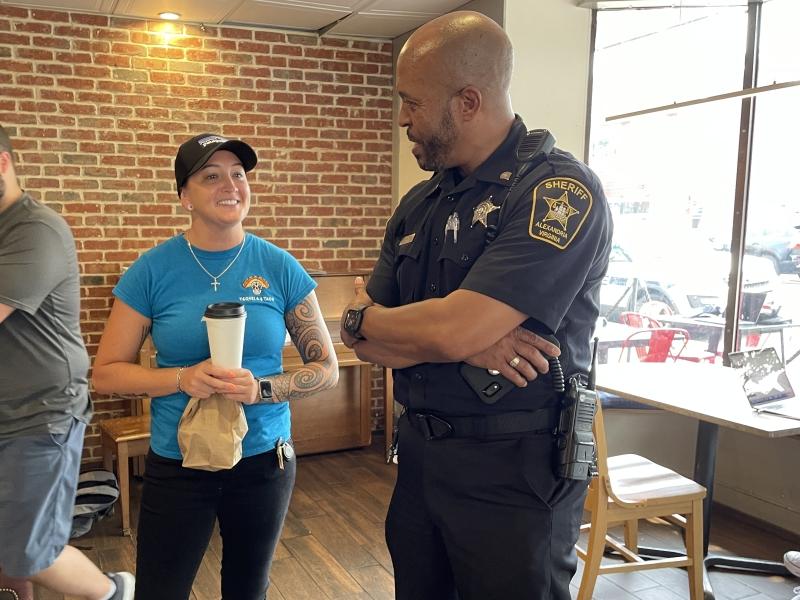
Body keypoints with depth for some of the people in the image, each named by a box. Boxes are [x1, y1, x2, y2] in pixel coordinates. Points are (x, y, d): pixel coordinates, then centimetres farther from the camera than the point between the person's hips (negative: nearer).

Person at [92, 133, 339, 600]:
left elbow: (327, 369, -4)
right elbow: (106, 373, -4)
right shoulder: (153, 270, -8)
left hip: (265, 460, 1)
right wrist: (182, 378, -21)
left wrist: (260, 388, -21)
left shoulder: (280, 268, -7)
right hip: (176, 464, -1)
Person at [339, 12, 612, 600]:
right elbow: (369, 343, 2)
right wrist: (466, 344, -17)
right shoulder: (418, 204, 6)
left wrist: (363, 316, -7)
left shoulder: (559, 191, -17)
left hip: (515, 472, -7)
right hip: (419, 456, 7)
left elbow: (454, 329, -27)